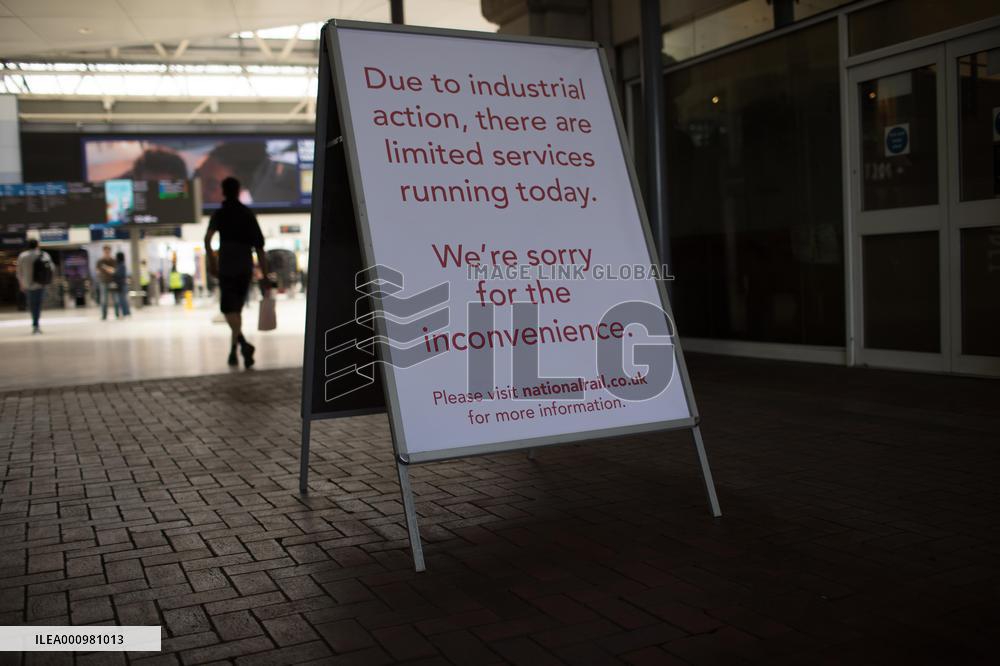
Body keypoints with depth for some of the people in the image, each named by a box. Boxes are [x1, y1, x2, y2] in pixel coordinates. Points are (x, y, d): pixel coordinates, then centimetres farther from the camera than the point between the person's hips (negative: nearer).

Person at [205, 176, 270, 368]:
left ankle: (243, 342, -28)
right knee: (237, 309, 14)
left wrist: (211, 262, -1)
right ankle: (233, 351, 16)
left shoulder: (220, 214, 1)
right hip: (246, 268, 3)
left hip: (226, 268, -3)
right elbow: (260, 248, 5)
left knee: (229, 308, -4)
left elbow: (207, 239, -15)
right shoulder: (249, 215, 10)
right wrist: (265, 277, 6)